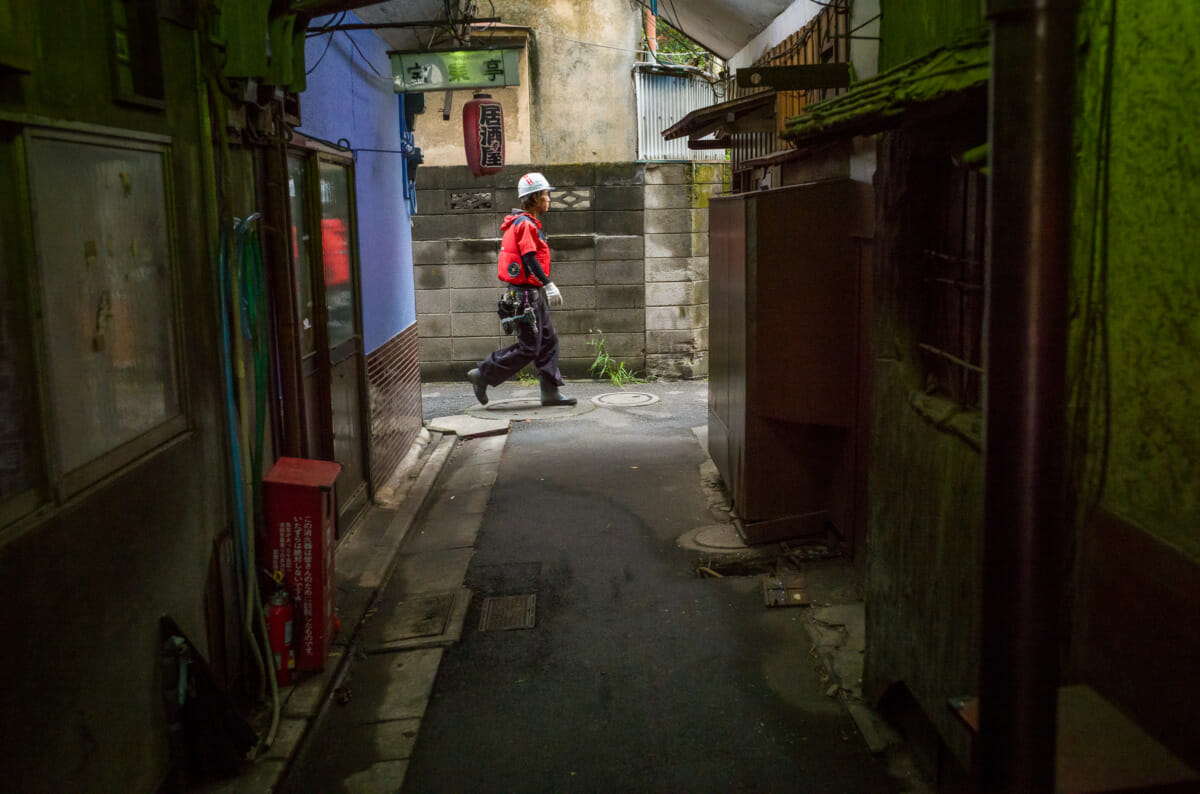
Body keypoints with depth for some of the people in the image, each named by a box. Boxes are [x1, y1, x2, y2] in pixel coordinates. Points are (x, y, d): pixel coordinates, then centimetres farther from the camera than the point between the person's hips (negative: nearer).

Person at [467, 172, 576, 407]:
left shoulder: (528, 223, 18)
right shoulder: (525, 224, -14)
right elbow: (530, 259, -23)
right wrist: (548, 285, -25)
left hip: (533, 294, 11)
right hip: (525, 295, -11)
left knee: (548, 341, 10)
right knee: (528, 348, -6)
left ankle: (550, 392, 12)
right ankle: (483, 375, 2)